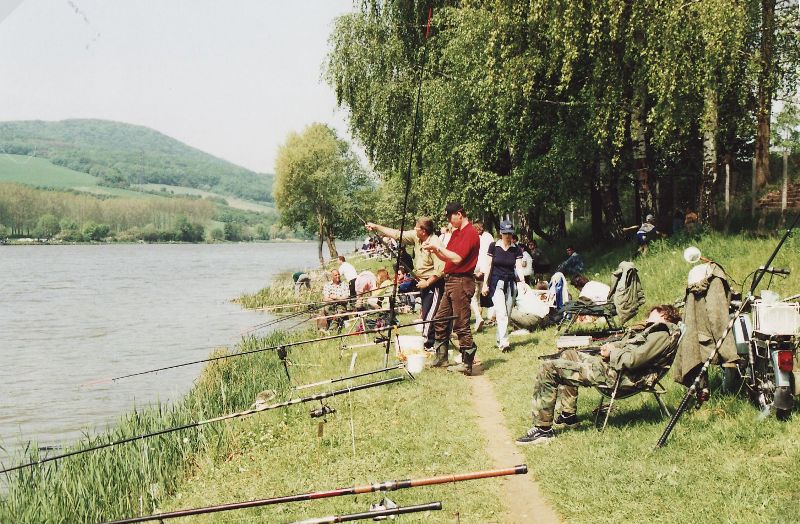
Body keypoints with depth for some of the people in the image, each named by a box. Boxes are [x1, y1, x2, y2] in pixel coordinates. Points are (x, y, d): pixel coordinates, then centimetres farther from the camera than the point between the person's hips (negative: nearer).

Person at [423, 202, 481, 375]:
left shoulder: (470, 233, -13)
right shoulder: (456, 232, 17)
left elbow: (457, 258, -21)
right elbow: (446, 257, 19)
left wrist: (437, 247, -15)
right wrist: (434, 249, 1)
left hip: (461, 281, -10)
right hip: (450, 281, 10)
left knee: (461, 325, -7)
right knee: (440, 320, 14)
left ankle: (467, 364, -2)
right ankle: (441, 358, 22)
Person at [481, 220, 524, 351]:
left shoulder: (517, 248, 3)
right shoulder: (493, 246, 0)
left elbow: (518, 267, -3)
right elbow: (489, 266, 3)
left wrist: (522, 282, -19)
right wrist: (485, 284, 0)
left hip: (511, 283, 3)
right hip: (497, 283, -3)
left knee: (507, 315, 7)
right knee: (501, 313, -16)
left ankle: (499, 338, 22)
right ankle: (503, 342, -22)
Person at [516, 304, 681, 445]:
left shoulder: (662, 335, -14)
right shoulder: (655, 331, 18)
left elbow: (633, 359, -24)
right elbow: (626, 345, 25)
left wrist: (612, 352, -7)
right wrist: (612, 346, 5)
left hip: (614, 374, -11)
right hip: (610, 365, 11)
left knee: (549, 368, -14)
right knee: (568, 355, 32)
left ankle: (543, 429, -12)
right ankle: (568, 414, 25)